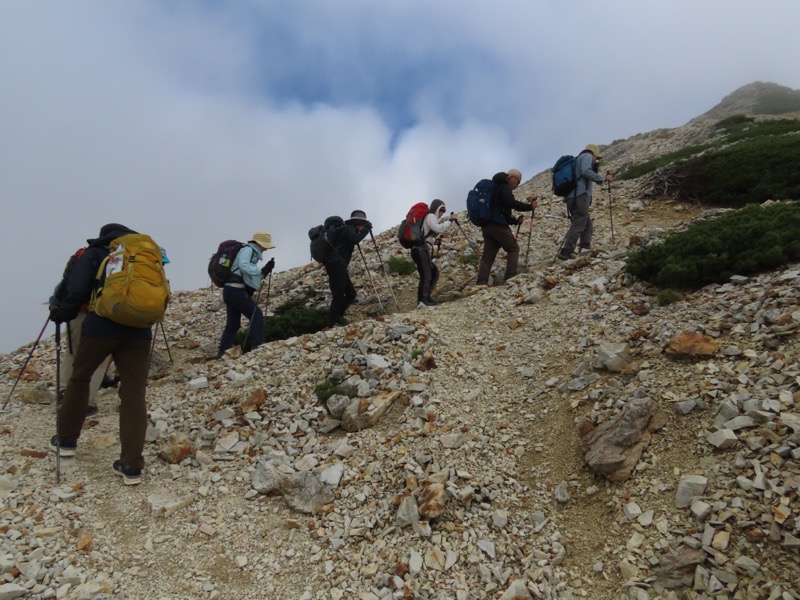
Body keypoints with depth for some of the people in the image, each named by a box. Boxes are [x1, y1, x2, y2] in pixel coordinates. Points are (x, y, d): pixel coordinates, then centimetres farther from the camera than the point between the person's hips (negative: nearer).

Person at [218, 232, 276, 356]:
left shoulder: (252, 253, 24)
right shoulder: (248, 249, -3)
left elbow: (253, 276, 21)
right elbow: (243, 266, -22)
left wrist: (264, 271, 8)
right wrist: (262, 270, -18)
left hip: (230, 290, 9)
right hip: (236, 290, -9)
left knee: (233, 323, 11)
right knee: (257, 315, -7)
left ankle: (223, 352, 14)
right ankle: (257, 347, -12)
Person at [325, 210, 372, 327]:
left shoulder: (347, 229, 22)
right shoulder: (349, 228, -6)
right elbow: (355, 239, -26)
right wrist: (365, 230, -15)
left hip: (339, 266, 10)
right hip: (335, 265, -10)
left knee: (351, 294, 12)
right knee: (338, 295, -6)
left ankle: (337, 316, 21)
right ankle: (333, 321, 6)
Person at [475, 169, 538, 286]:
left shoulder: (496, 187, 29)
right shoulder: (504, 186, -1)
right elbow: (511, 203, -19)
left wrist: (515, 221, 18)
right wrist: (529, 206, -11)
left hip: (487, 225, 8)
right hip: (497, 225, -8)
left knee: (488, 255, 3)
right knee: (513, 249, 3)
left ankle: (481, 283, -7)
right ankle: (510, 278, -6)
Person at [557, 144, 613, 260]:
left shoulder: (578, 158, 33)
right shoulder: (587, 156, 7)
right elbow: (586, 172, -14)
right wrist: (603, 178, -6)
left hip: (573, 197, 9)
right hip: (580, 196, -9)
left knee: (587, 225, 13)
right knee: (578, 224, -15)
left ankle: (585, 249, 6)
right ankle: (565, 253, -23)